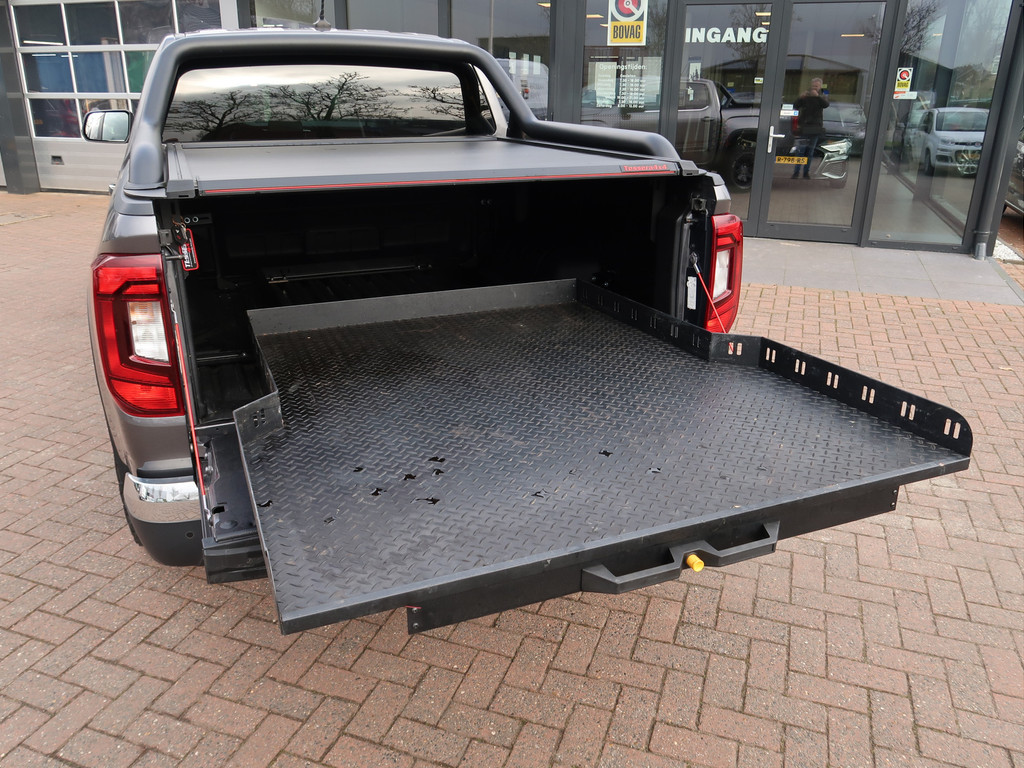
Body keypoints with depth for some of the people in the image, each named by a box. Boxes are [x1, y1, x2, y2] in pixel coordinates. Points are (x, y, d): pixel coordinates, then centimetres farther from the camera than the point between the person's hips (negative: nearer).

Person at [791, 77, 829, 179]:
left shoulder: (821, 97, 7)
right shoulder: (805, 96, 5)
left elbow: (826, 104, -13)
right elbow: (795, 106, -6)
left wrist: (818, 96, -27)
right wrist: (801, 97, -24)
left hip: (816, 128, 2)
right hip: (804, 126, -2)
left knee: (810, 151, 5)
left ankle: (806, 172, 9)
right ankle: (796, 172, -3)